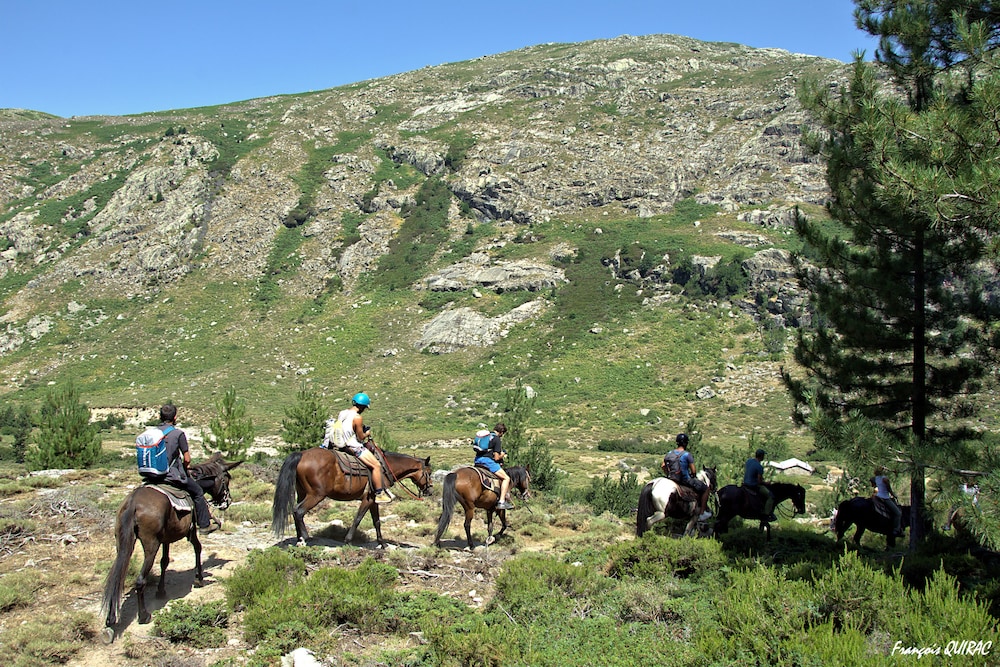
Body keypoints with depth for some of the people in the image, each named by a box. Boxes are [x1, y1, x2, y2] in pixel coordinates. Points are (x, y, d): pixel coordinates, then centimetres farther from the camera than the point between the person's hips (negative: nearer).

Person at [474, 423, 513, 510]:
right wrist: (502, 455, 12)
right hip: (488, 461, -8)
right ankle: (501, 502, -11)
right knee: (506, 478, -3)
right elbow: (496, 458, -10)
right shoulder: (497, 439, -6)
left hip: (477, 461, 8)